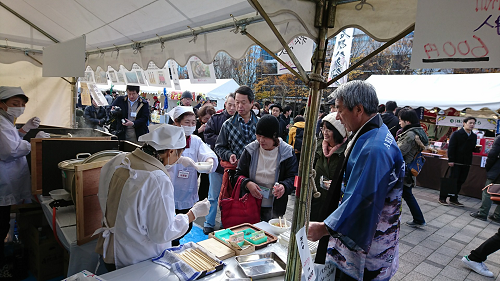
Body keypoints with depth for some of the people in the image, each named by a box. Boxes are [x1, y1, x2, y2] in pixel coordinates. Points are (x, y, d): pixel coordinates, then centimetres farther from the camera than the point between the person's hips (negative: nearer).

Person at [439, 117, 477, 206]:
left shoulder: (474, 136, 12)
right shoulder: (457, 134, -6)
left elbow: (472, 149, 18)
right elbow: (451, 147, -11)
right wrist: (450, 160, -16)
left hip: (466, 163, 6)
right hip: (456, 162, -6)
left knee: (460, 181, 8)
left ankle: (453, 199, 18)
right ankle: (442, 198, 6)